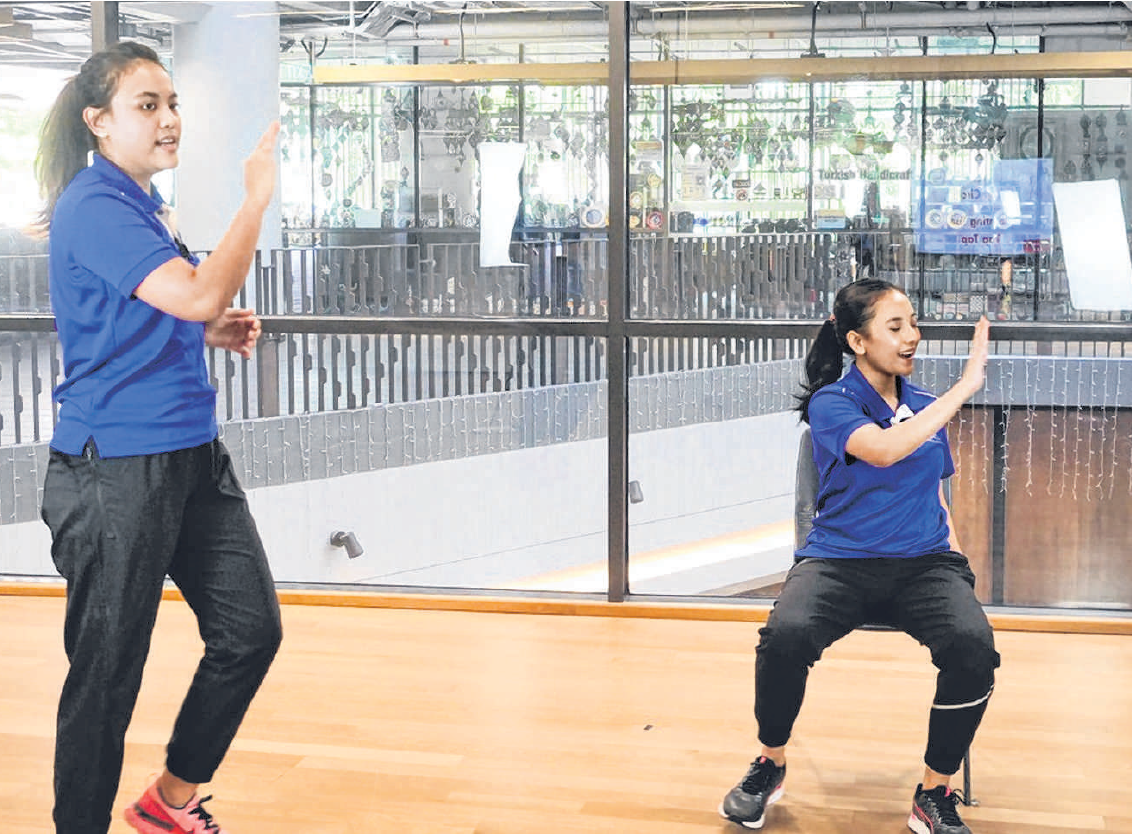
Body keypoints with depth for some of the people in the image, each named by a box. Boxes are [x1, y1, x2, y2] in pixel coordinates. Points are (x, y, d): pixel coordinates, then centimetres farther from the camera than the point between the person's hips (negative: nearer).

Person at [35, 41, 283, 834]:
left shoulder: (148, 206, 14)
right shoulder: (94, 208, -15)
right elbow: (199, 293, -27)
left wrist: (213, 331, 10)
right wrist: (257, 199, -19)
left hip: (191, 454, 9)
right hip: (117, 466, -9)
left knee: (251, 629, 10)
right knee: (108, 671, 1)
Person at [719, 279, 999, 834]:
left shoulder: (926, 407, 16)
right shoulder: (831, 404, -1)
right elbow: (883, 449, -22)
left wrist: (954, 551, 7)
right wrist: (965, 386, -20)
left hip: (924, 564, 3)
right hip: (839, 561, -3)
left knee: (973, 644, -30)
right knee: (787, 634, -34)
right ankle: (770, 765, -3)